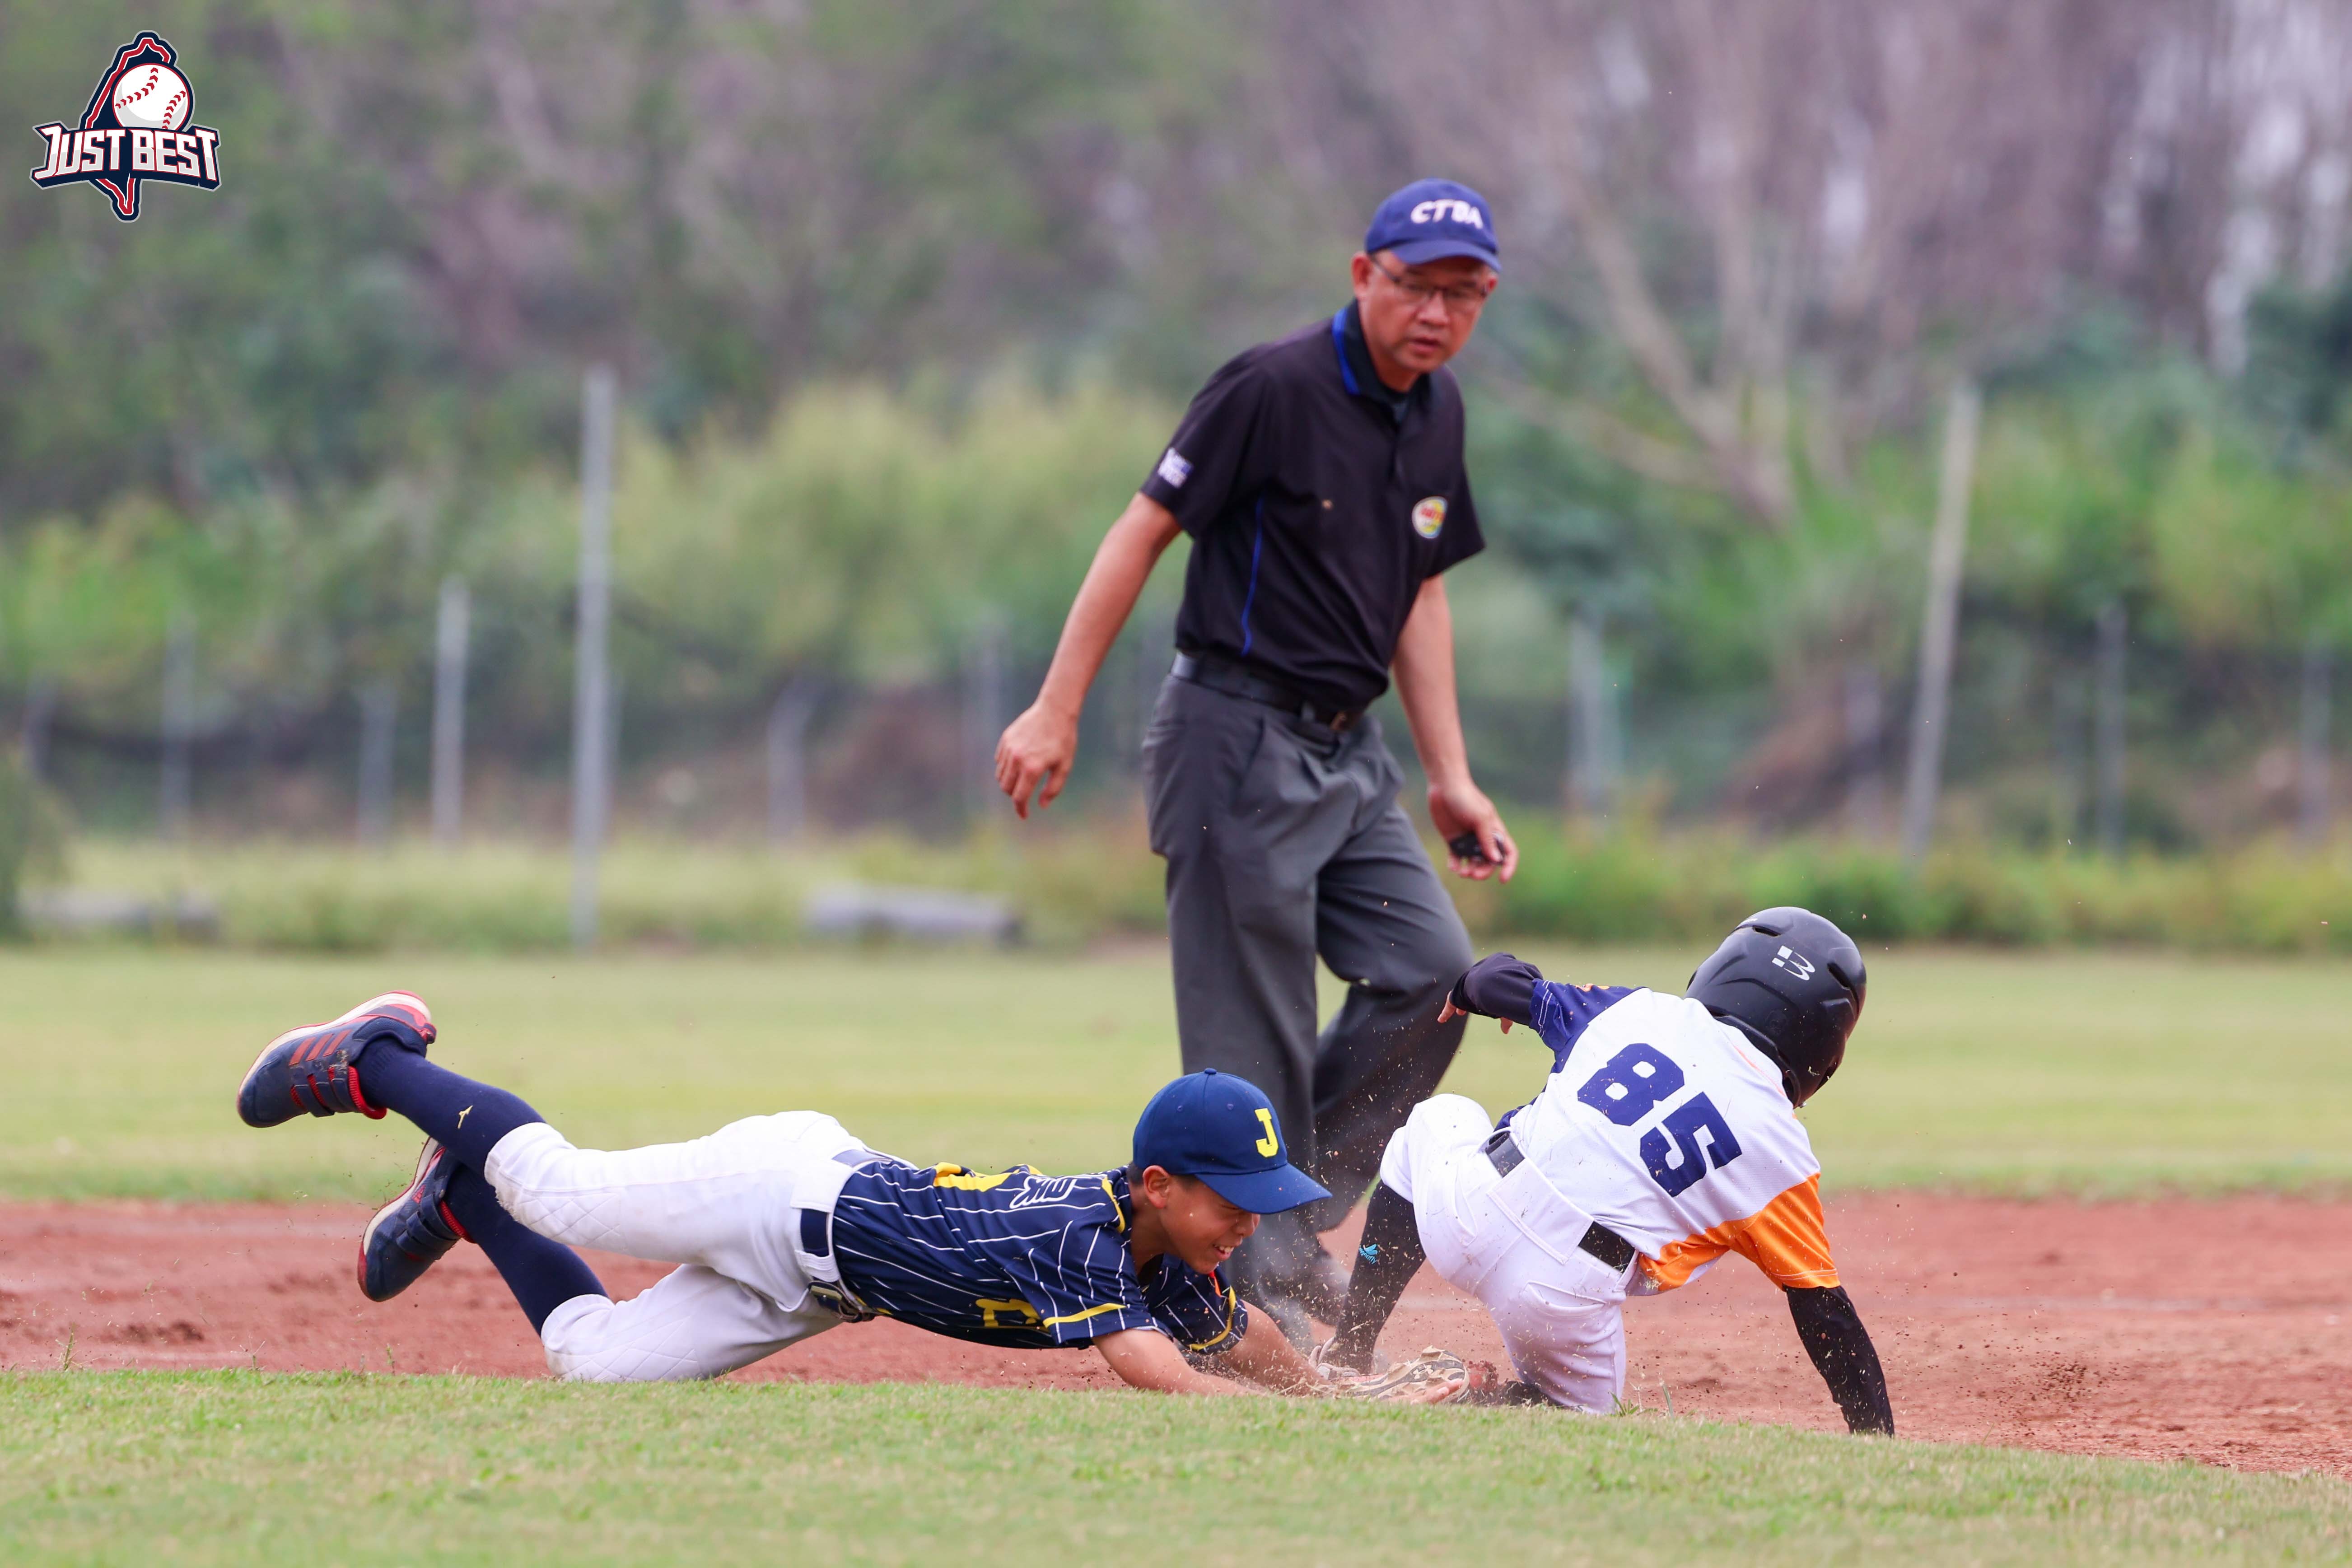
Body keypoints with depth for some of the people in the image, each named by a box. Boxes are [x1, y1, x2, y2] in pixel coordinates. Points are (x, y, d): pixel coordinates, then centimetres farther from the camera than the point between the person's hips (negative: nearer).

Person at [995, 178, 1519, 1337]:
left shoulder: (1436, 415, 9)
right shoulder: (1275, 391, -14)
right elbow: (1143, 531, -13)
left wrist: (1451, 779, 14)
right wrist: (1056, 713, -17)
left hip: (1349, 751, 8)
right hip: (1240, 736, -8)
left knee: (1431, 970, -1)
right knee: (1252, 1044, -7)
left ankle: (1291, 1213, 11)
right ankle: (1250, 1290, 0)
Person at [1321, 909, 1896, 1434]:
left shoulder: (1644, 1010, 10)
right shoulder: (1782, 1150, 3)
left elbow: (1503, 984, 22)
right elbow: (1822, 1305, 6)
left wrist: (1470, 986, 47)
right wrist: (1876, 1434, 15)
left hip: (1469, 1217, 2)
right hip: (1563, 1301, -2)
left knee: (1441, 1119, 37)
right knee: (1585, 1402, 31)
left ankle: (1350, 1353, 31)